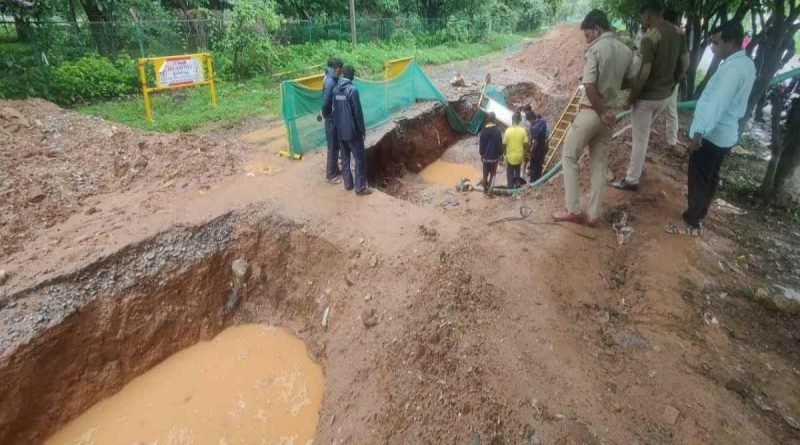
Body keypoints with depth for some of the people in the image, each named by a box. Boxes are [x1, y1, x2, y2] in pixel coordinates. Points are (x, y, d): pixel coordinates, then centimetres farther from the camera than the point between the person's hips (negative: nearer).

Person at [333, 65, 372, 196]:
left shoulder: (336, 89, 5)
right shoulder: (352, 89, -17)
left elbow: (334, 110, 11)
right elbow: (357, 112, -15)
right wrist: (362, 129, -6)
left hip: (340, 130, 7)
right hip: (352, 130, -7)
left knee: (345, 158, 15)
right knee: (360, 158, 1)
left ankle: (348, 184, 22)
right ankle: (360, 187, 2)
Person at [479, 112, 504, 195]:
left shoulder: (483, 130, -3)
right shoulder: (498, 130, -12)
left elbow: (481, 144, 2)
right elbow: (500, 144, -10)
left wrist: (481, 154, 13)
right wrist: (500, 155, 1)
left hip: (485, 156, 2)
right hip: (494, 156, -2)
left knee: (485, 174, 14)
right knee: (493, 174, 10)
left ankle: (485, 190, 21)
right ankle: (489, 190, 4)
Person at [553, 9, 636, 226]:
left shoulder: (594, 49, -13)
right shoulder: (626, 51, 7)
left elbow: (589, 86, -21)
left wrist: (601, 113, -13)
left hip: (590, 111, -6)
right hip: (608, 113, 7)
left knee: (569, 156, 6)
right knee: (600, 164, 10)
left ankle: (573, 210, 4)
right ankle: (593, 214, 13)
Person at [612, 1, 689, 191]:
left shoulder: (650, 37, -21)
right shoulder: (678, 33, 4)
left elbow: (643, 73, -24)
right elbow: (684, 65, 9)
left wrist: (631, 98, -14)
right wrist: (671, 84, 21)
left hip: (647, 96, -8)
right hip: (666, 95, 8)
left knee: (640, 138, 1)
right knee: (643, 133, 25)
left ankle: (632, 180, 12)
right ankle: (635, 169, 39)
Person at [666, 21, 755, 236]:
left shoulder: (733, 68, -22)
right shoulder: (745, 64, 10)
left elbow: (717, 103, -28)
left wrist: (699, 132, -28)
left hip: (711, 134, -10)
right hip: (725, 132, 10)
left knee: (698, 178, -1)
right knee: (710, 176, 20)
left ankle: (692, 223, 8)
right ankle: (699, 211, 35)